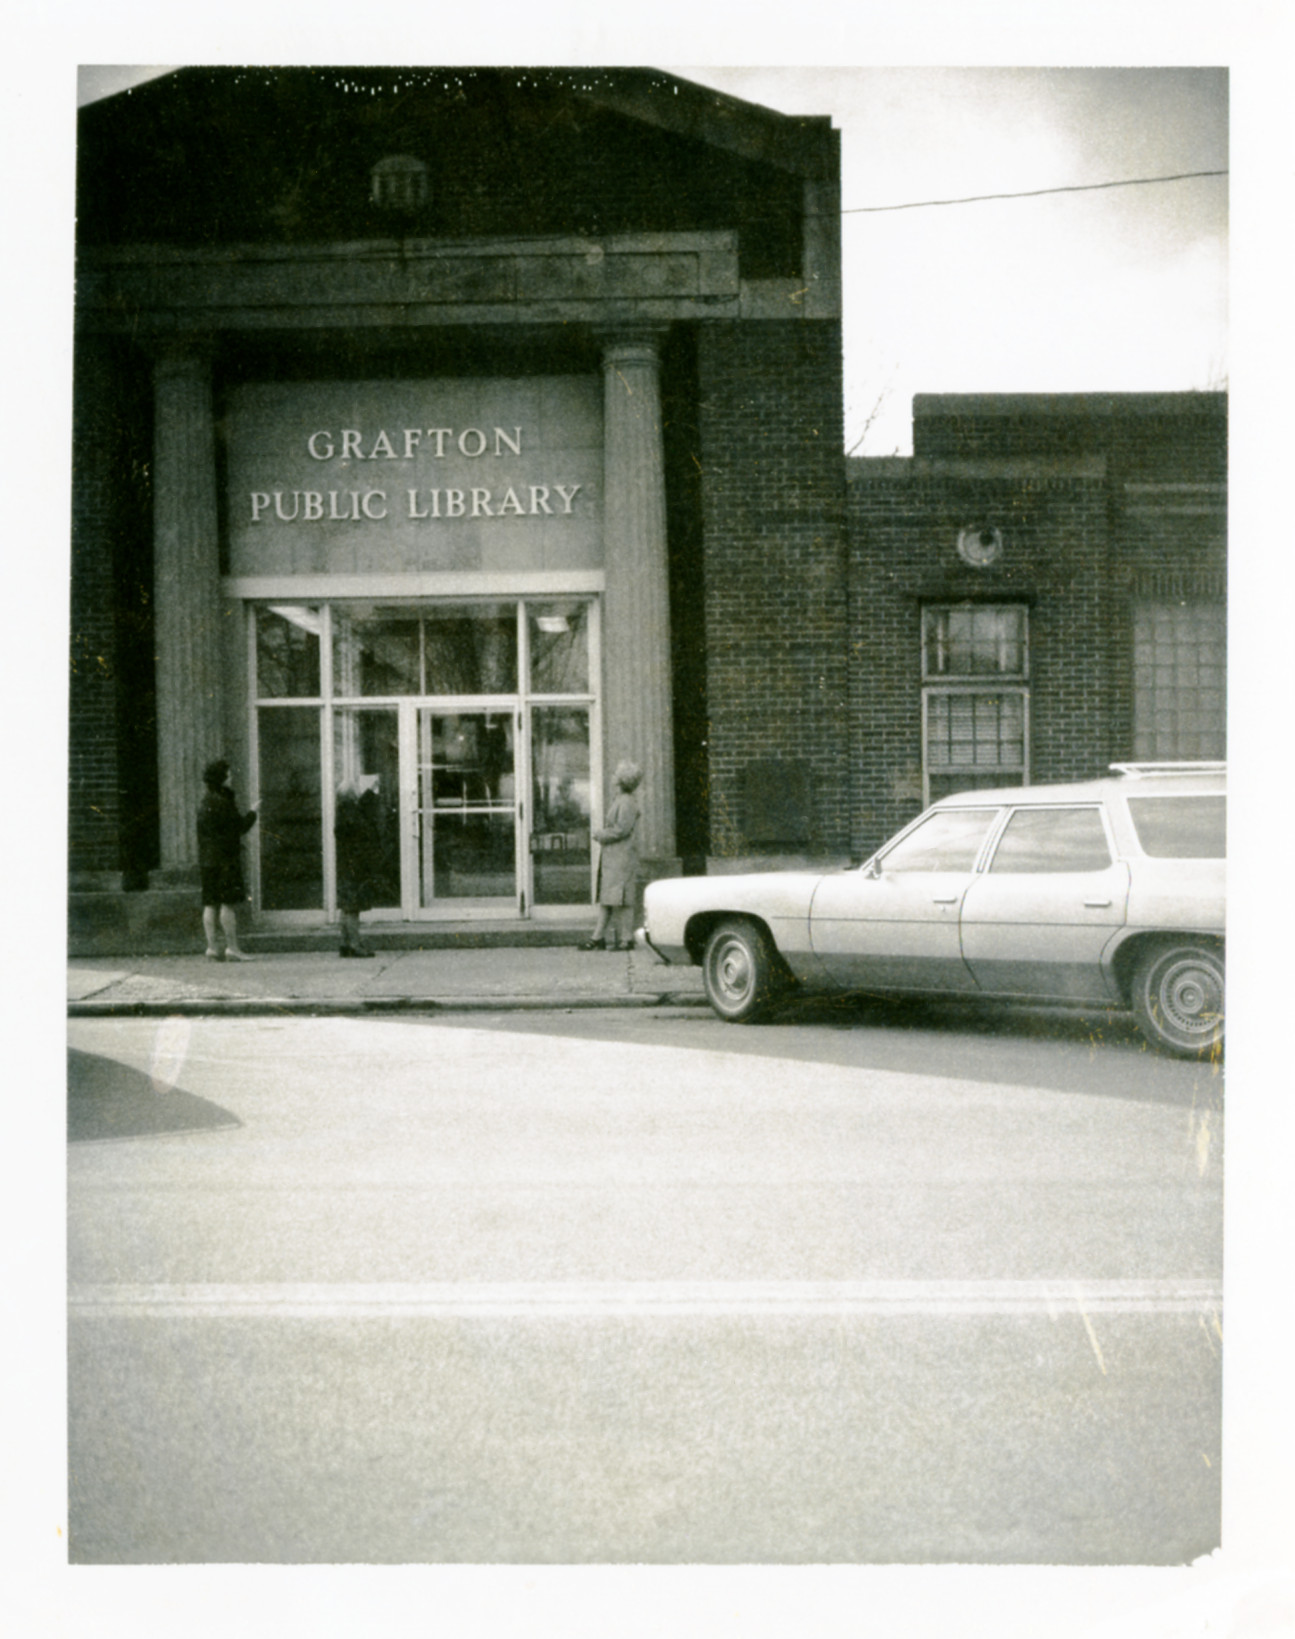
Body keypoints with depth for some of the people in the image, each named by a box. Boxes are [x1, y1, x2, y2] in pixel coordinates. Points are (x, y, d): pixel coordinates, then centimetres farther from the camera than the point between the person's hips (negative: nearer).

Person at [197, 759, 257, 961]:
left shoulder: (204, 802, 16)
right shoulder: (221, 802, -14)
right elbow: (241, 826, -10)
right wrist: (252, 813, 8)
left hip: (207, 859, 9)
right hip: (224, 859, -9)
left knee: (211, 904, 6)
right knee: (229, 902, -8)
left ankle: (212, 948, 7)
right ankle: (232, 948, -9)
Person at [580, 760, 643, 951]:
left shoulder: (627, 803, -13)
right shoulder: (618, 800, 17)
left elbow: (622, 829, -19)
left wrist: (601, 835, -8)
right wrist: (602, 834, 8)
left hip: (622, 857, -10)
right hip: (611, 856, 10)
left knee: (621, 901, -7)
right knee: (605, 898, 10)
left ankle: (625, 939, -3)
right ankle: (598, 938, 12)